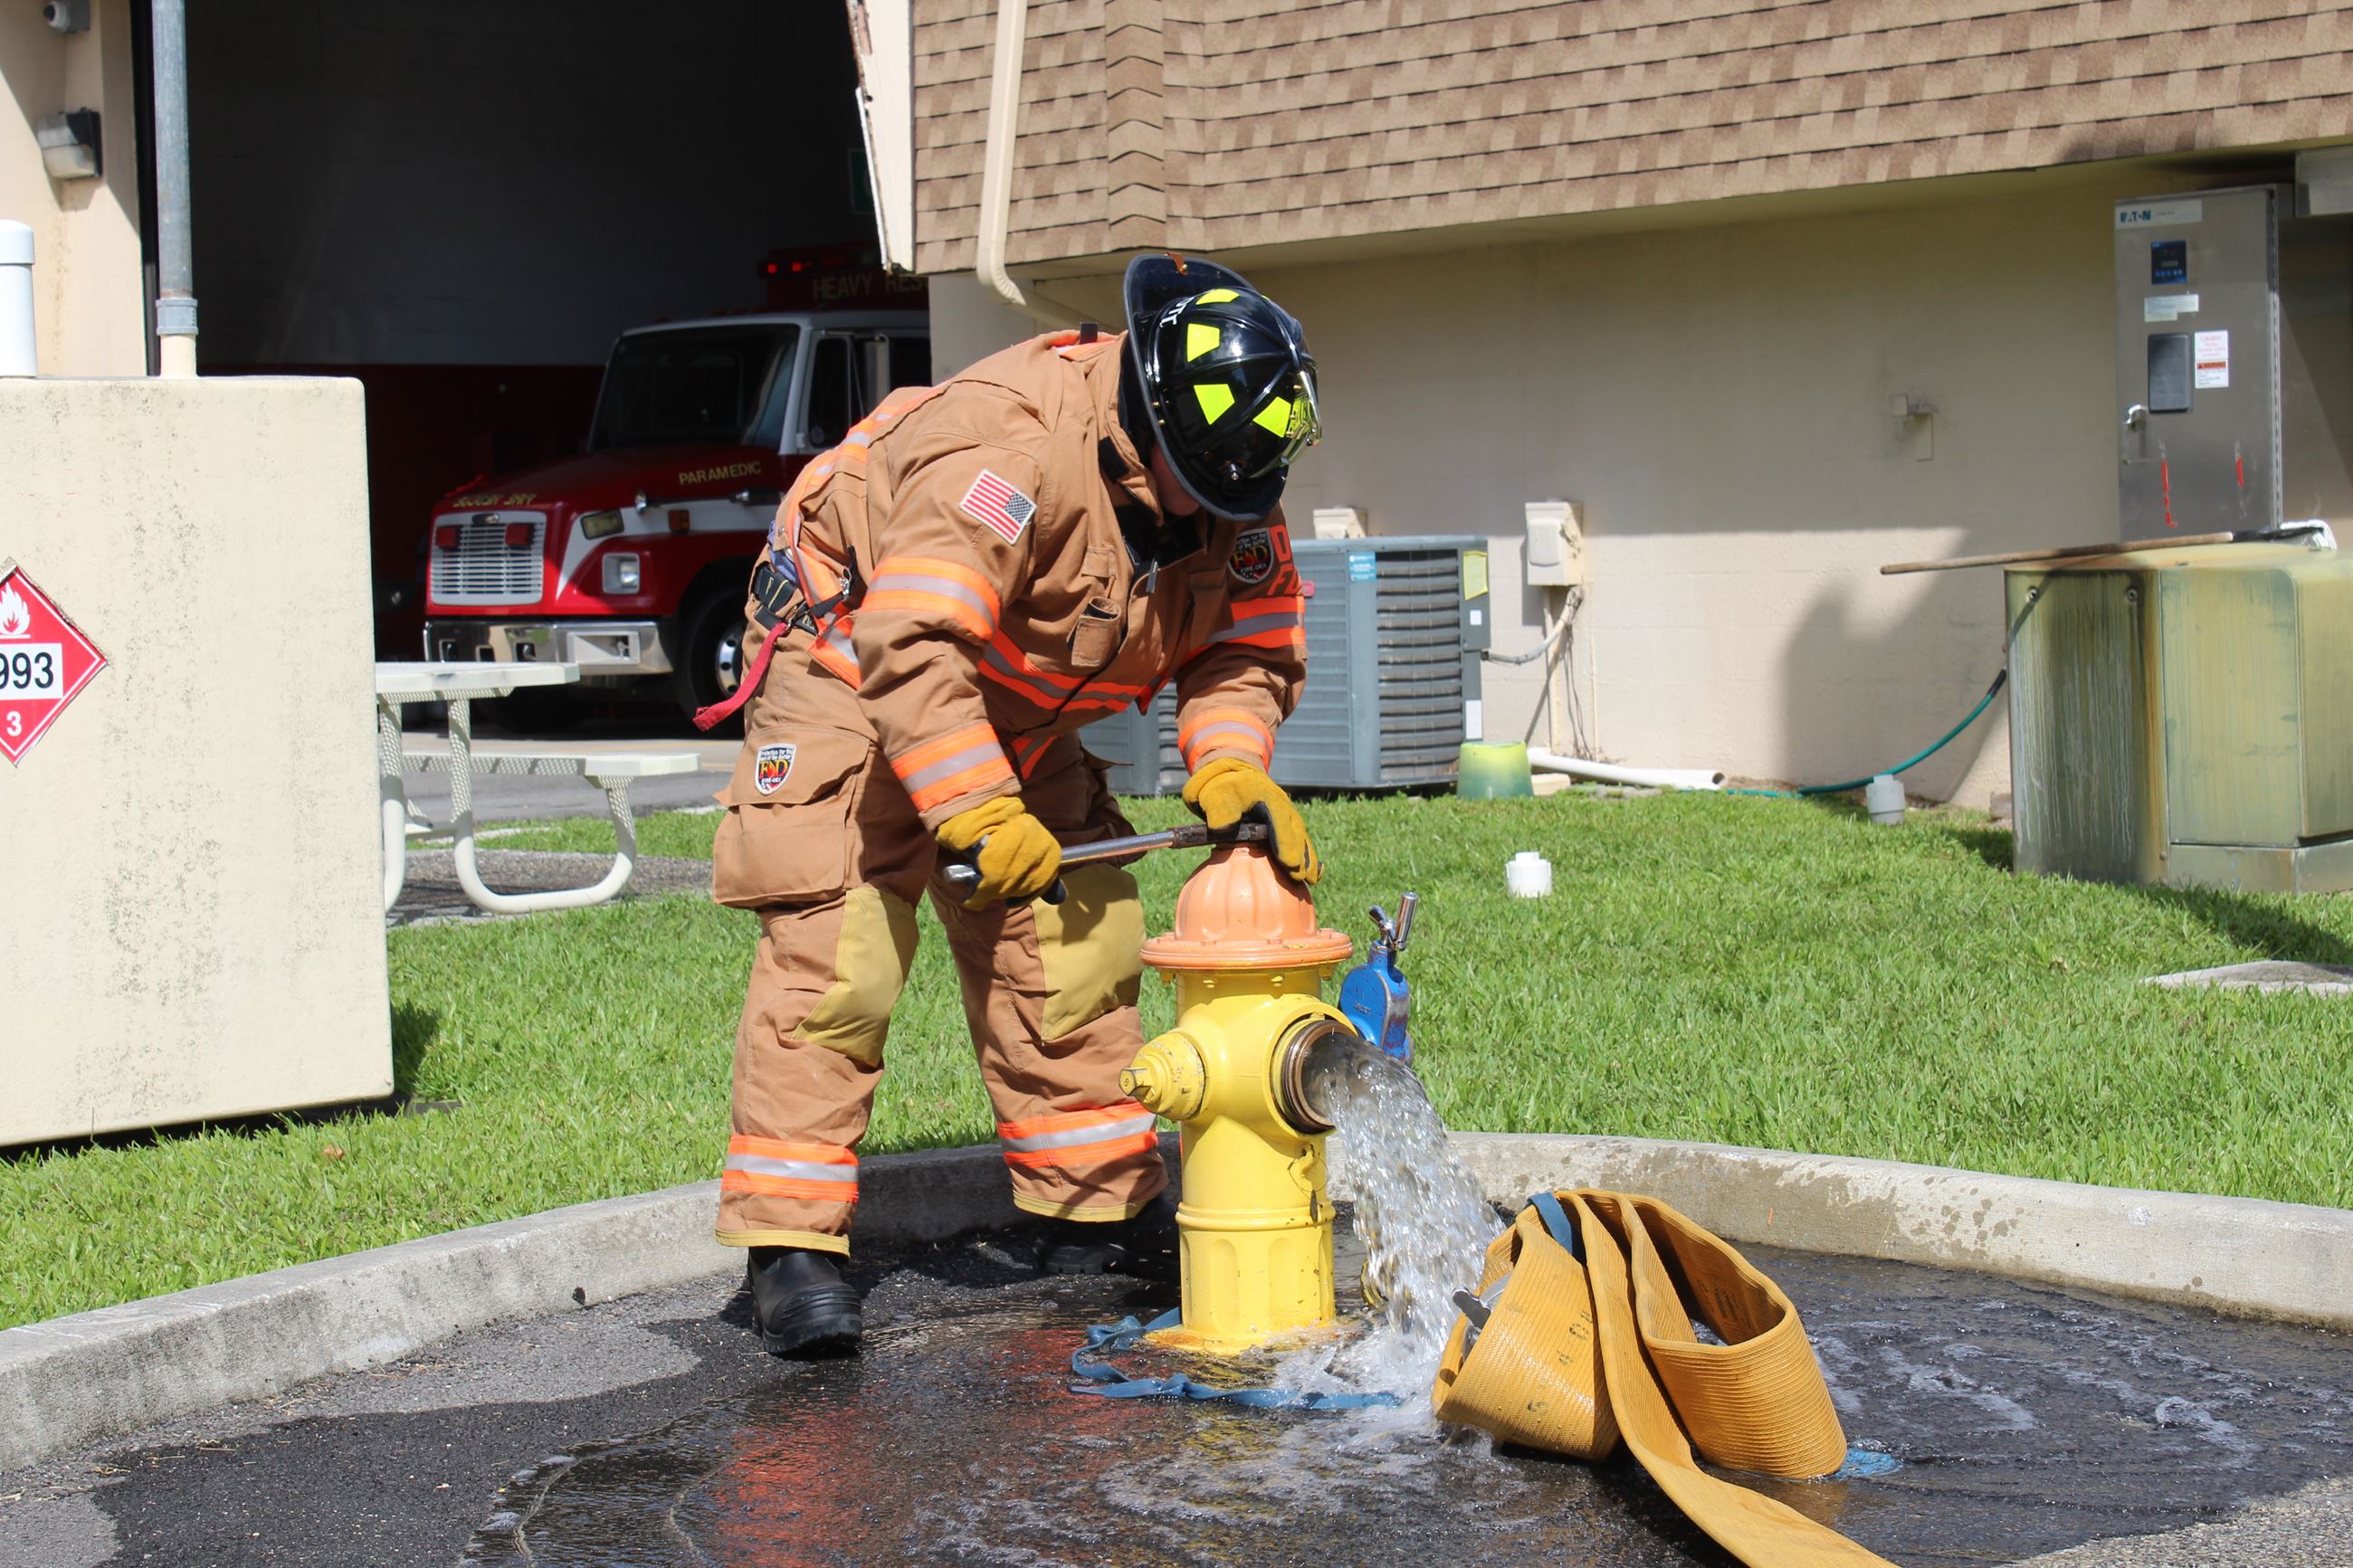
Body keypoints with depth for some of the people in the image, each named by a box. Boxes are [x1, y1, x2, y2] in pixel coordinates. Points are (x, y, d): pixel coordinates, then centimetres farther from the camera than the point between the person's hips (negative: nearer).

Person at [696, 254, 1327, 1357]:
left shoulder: (1228, 497, -9)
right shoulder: (1010, 445, -35)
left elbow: (1246, 649, -3)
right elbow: (911, 644, -38)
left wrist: (1230, 766, -23)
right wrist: (978, 814, -39)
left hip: (1011, 717, 8)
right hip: (851, 676, -8)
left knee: (1078, 939, 4)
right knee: (833, 954, -16)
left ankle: (1099, 1207, 15)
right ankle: (788, 1241, -16)